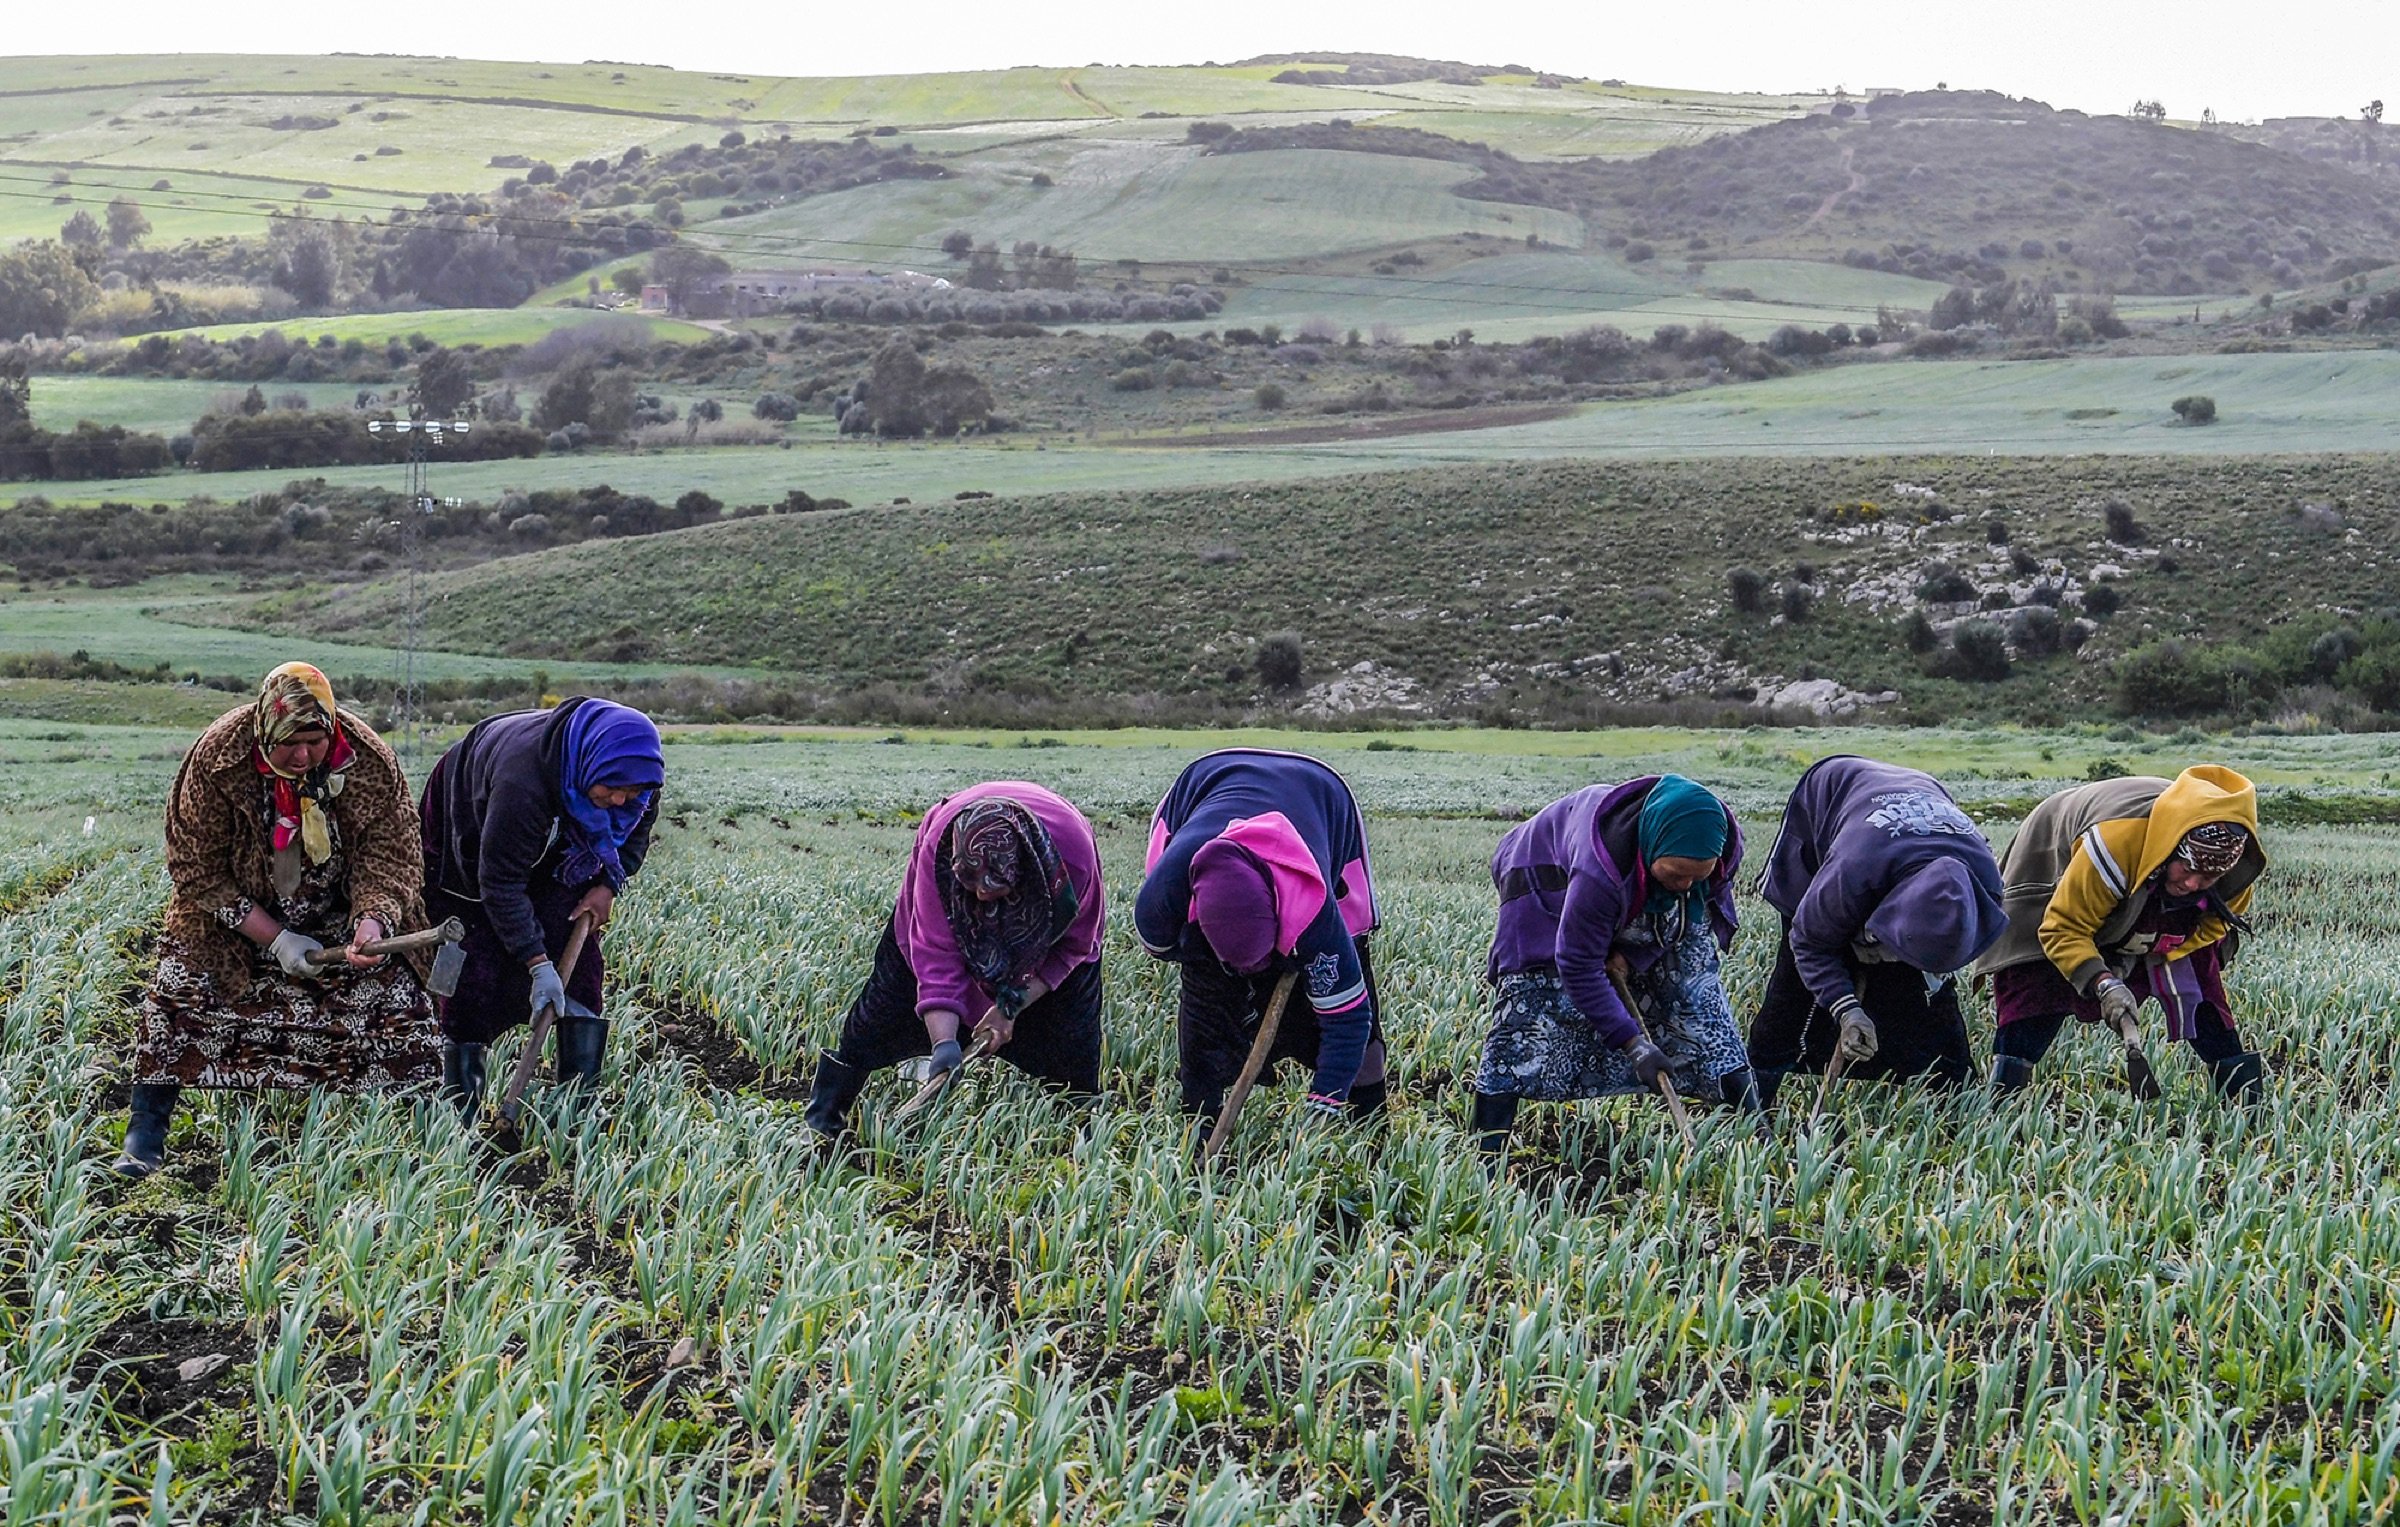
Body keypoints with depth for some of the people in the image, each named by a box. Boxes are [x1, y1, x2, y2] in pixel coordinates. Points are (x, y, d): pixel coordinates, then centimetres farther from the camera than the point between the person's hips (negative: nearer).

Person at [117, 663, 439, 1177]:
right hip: (233, 915, -1)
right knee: (179, 998, -11)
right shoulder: (216, 760, -26)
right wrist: (275, 939, -24)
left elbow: (388, 856, -18)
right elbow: (198, 872, -19)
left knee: (395, 996, -8)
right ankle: (144, 1138, 1)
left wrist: (373, 920, -39)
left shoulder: (369, 762, -23)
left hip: (338, 918, 1)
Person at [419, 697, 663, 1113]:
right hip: (468, 838, -6)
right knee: (475, 968, -10)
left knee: (578, 953, -7)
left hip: (553, 850, 6)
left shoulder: (629, 771, -25)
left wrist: (609, 884, -14)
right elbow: (501, 884, -37)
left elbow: (637, 828, 0)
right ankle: (461, 1105, -2)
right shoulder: (523, 780, -45)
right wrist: (537, 963, -36)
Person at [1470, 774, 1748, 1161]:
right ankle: (1488, 1150, -11)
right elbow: (1579, 967, -35)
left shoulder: (1723, 842, -30)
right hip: (1552, 896, -5)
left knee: (1697, 992, -2)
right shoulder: (1600, 870, -46)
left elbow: (1707, 896, -7)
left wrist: (1634, 954, -18)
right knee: (1535, 1002, -14)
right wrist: (1633, 1043, -34)